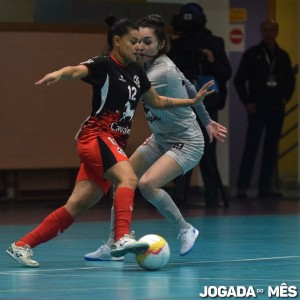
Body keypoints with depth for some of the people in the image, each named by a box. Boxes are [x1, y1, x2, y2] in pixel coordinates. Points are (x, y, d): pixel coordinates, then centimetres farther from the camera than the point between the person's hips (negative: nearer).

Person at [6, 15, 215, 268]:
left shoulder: (136, 71, 16)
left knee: (77, 206, 2)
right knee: (128, 179, -31)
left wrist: (192, 101, 24)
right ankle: (122, 239, -45)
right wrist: (60, 73, -51)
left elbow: (157, 102, 28)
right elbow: (77, 71, -28)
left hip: (114, 144, 8)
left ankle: (22, 246, 7)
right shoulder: (104, 65, -8)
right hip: (96, 136, -8)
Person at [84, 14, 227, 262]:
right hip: (161, 140, 10)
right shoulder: (152, 64, 0)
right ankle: (113, 246, 6)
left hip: (186, 144, -9)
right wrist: (207, 122, 22)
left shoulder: (163, 71, -26)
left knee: (147, 183, -28)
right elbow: (189, 88, 13)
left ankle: (185, 230, -6)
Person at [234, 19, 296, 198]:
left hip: (277, 108, 4)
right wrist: (247, 102, -5)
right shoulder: (252, 54, 0)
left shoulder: (283, 56, 9)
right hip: (258, 108, -4)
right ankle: (242, 188, -7)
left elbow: (291, 80, 19)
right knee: (251, 147, -8)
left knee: (272, 148, 4)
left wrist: (286, 98, 7)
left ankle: (265, 187, 9)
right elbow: (239, 80, 0)